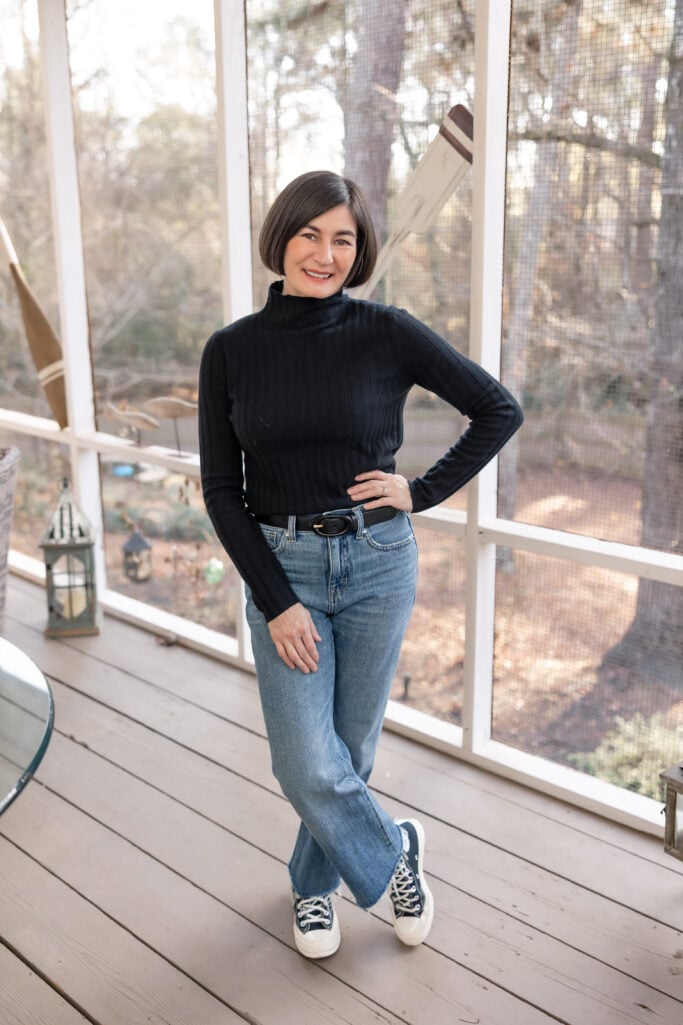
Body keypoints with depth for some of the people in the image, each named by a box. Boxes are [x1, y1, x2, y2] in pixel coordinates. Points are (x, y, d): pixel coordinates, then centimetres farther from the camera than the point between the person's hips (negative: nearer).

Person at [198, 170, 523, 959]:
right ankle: (393, 853, 28)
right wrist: (276, 601, -10)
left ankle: (314, 883, 41)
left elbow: (499, 410, 1)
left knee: (351, 750, 12)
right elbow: (221, 488, -3)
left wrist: (423, 491, -5)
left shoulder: (386, 334, -7)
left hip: (378, 564, 0)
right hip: (280, 568, 1)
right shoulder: (231, 350, -3)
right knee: (309, 767, -5)